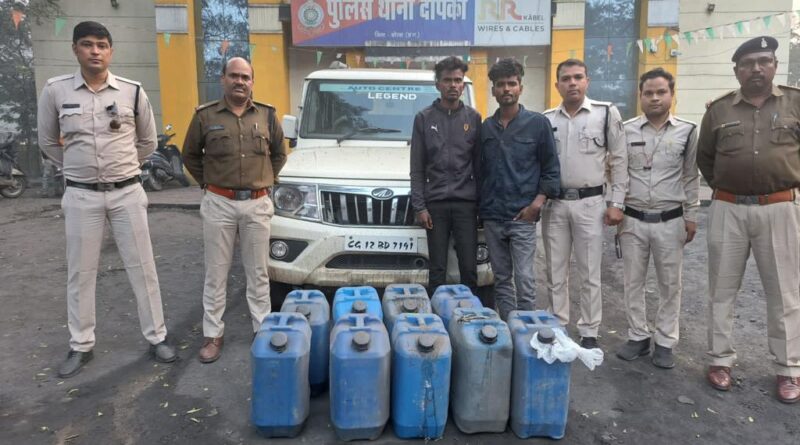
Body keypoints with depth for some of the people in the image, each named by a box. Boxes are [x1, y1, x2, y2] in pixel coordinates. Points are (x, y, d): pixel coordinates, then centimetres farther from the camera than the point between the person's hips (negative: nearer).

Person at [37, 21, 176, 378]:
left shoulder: (132, 91, -1)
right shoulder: (55, 91, -1)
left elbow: (148, 141, 12)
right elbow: (47, 142, 12)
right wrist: (78, 167, 10)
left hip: (127, 193, 0)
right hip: (81, 196, 1)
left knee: (142, 268, 5)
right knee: (80, 273, 9)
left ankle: (157, 337, 18)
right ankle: (81, 346, 24)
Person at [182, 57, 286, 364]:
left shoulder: (267, 115, 4)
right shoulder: (205, 116, 0)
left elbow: (279, 154, 17)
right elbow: (190, 156, 11)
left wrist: (266, 181, 9)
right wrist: (206, 183, 5)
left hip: (257, 204, 1)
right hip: (219, 204, -1)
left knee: (258, 272, 10)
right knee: (216, 273, 7)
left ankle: (263, 329, 23)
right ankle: (213, 334, 18)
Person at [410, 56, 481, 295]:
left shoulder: (473, 118, 7)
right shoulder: (424, 118, 4)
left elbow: (479, 163, 7)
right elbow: (417, 167, 3)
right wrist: (419, 206, -3)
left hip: (466, 203, 1)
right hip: (435, 203, 0)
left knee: (469, 268, 3)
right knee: (437, 269, 6)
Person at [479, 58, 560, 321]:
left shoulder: (537, 124, 0)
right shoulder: (485, 127, 11)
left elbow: (551, 168, -1)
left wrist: (538, 202, -11)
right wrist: (480, 205, 8)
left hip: (522, 216, -4)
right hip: (491, 217, 4)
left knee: (524, 279, -4)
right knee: (501, 279, 11)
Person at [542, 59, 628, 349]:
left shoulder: (606, 113, -1)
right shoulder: (546, 119, 6)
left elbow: (619, 160, 0)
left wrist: (617, 203, -5)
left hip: (590, 203, -2)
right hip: (554, 204, 3)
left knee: (589, 274, 5)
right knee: (555, 273, 11)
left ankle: (589, 333, 17)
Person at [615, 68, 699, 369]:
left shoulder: (687, 131, 1)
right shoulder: (626, 130, 1)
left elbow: (691, 178, 6)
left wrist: (691, 217, 4)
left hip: (670, 221, 0)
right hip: (633, 219, 1)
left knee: (670, 284, 7)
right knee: (633, 282, 8)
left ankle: (665, 342, 21)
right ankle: (638, 337, 23)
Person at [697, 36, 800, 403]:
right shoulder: (718, 110, 5)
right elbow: (704, 157, 15)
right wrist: (724, 186, 9)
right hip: (728, 210, 1)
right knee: (722, 289, 7)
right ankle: (720, 359, 20)